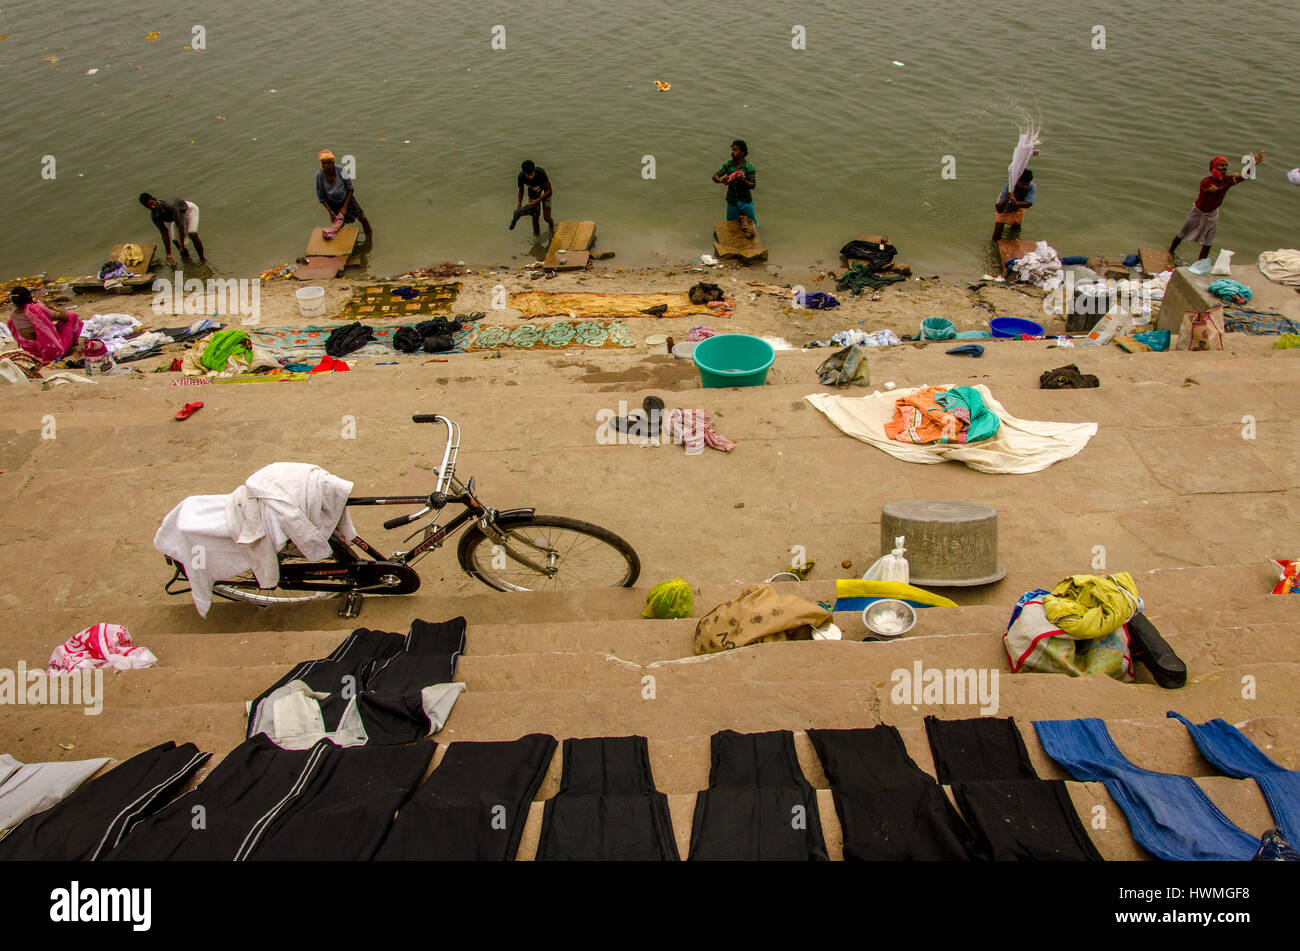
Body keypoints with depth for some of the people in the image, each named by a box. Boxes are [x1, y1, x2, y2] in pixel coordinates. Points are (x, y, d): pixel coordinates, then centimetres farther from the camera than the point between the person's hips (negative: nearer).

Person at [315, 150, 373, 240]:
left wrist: (345, 206, -17)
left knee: (362, 217, 11)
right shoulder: (319, 175, -25)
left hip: (347, 198, 0)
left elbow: (350, 189, -15)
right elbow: (322, 197, -13)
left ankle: (369, 235, 39)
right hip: (333, 204, 0)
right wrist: (330, 211, -21)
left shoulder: (341, 170, -28)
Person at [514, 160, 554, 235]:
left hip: (545, 194, -2)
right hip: (533, 194, 2)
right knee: (535, 218, -1)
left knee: (547, 217, -4)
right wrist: (519, 204, -20)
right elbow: (521, 190, -7)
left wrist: (537, 200, -33)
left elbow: (549, 190, -27)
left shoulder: (541, 173, -38)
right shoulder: (521, 176, -28)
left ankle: (551, 226, 34)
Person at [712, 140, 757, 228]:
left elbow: (753, 185, -14)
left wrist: (743, 180, -33)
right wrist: (721, 180, -32)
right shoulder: (728, 164, -6)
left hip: (745, 202, -2)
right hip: (731, 201, 2)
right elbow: (715, 176, -9)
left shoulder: (749, 167, -14)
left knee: (751, 225, 13)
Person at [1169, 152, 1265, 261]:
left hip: (1212, 214, 3)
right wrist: (1228, 185, -68)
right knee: (1182, 234, 13)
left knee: (1207, 242, 4)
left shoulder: (1227, 179, -17)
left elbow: (1244, 176, -31)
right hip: (1198, 212, -3)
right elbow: (1217, 191, -48)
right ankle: (1170, 252, 36)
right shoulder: (1206, 182, -31)